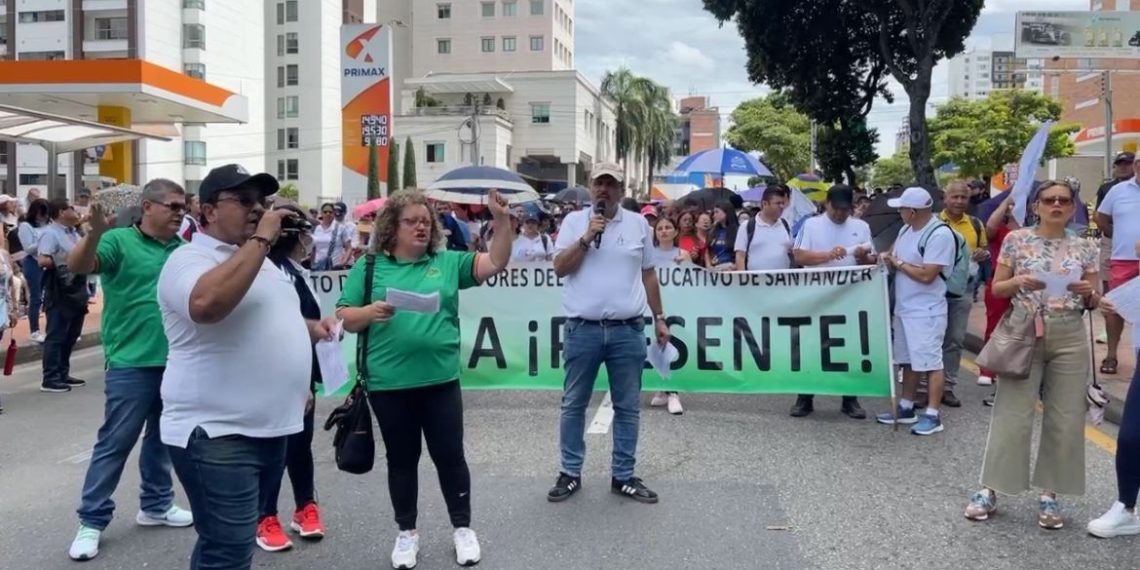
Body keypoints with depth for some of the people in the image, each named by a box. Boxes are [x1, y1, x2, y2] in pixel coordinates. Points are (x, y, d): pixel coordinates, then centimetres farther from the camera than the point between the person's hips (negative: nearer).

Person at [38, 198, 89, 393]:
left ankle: (63, 374, 24)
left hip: (76, 292, 9)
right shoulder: (50, 233, -11)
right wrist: (66, 261, -19)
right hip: (59, 294, -9)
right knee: (56, 337, -5)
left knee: (71, 336, 15)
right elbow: (43, 260, -24)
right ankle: (50, 379, 0)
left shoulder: (73, 233, 16)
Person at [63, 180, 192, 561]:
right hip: (131, 363, -6)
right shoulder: (119, 241, -10)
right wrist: (95, 231, -41)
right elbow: (77, 267, -25)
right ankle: (92, 521, 11)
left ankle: (156, 505, 32)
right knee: (115, 443, 0)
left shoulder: (182, 247, 8)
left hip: (175, 361, 6)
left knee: (161, 437, 18)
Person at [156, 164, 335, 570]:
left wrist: (310, 328, 10)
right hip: (217, 434, -9)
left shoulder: (260, 260, 16)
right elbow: (206, 304, -36)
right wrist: (260, 240, -27)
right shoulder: (189, 260, -13)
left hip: (270, 428, 9)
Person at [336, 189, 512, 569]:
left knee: (450, 455, 9)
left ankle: (463, 528, 25)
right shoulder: (369, 267, 2)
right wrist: (370, 312, -18)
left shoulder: (448, 263, 5)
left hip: (440, 380, 1)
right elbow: (344, 318, 2)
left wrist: (502, 220, -14)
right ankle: (407, 532, 28)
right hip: (389, 384, 0)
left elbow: (496, 263, -2)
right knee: (401, 459, 13)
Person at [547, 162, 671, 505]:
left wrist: (659, 318, 13)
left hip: (628, 331, 1)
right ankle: (570, 473, 20)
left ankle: (623, 476, 19)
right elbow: (560, 269, -4)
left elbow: (648, 274, 14)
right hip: (583, 329, -1)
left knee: (627, 407, 7)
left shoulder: (638, 223, 8)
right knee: (573, 405, 7)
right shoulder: (574, 221, 4)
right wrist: (586, 238, -14)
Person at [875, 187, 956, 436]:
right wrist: (889, 260, -6)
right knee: (909, 361, 16)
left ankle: (932, 416, 2)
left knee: (930, 362, -3)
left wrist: (898, 263, -12)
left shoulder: (940, 234, -19)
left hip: (926, 311, -9)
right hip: (903, 308, 9)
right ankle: (906, 408, 26)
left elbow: (926, 275, -23)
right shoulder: (906, 230, 10)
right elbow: (896, 261, 16)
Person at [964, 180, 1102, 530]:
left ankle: (1049, 495, 15)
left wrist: (1089, 294, -13)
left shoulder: (1085, 248, 6)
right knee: (1011, 416, -1)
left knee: (1065, 420, 4)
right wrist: (1018, 283, -16)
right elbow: (996, 289, 4)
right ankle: (989, 490, 8)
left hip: (1070, 339, 2)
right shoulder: (1016, 240, 1)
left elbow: (1093, 302, 10)